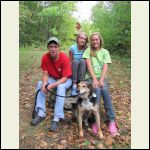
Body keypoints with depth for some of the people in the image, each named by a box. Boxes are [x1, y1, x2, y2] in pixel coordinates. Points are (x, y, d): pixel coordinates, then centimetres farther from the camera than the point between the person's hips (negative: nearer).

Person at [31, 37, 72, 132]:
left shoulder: (64, 58, -27)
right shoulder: (45, 57, -14)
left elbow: (65, 78, -27)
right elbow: (45, 74, -10)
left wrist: (52, 85, -36)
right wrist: (44, 84, -31)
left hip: (66, 79, -5)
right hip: (53, 78, 5)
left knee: (60, 87, -35)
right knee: (40, 84, -18)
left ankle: (57, 119, -33)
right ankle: (41, 113, -15)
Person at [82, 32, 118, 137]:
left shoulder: (105, 52, 10)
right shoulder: (88, 51, 7)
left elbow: (105, 67, -2)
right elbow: (89, 65, -5)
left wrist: (101, 80, -17)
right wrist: (94, 79, -18)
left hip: (102, 77, 1)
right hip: (90, 77, -1)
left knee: (105, 90, -29)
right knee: (97, 90, -31)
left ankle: (111, 121, -23)